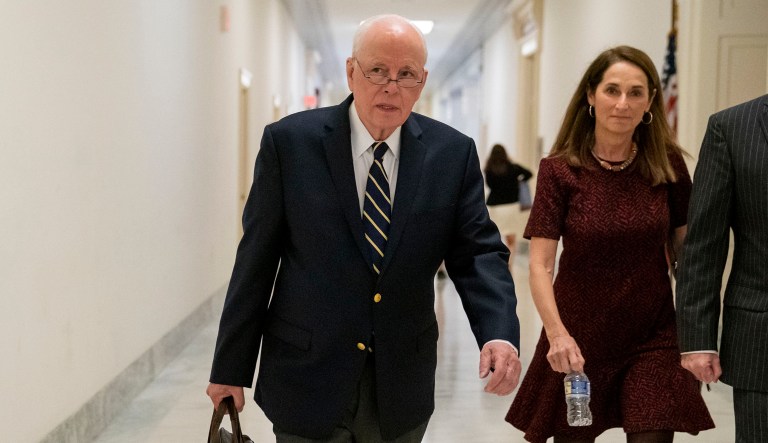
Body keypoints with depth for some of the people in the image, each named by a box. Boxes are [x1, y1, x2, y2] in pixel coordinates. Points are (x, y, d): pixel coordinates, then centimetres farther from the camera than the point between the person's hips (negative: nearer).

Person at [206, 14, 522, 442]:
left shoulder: (453, 153, -1)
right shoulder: (289, 142, -7)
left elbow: (477, 251, -2)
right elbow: (257, 259, -4)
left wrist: (501, 334, -21)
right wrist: (231, 367, -2)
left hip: (401, 390, 3)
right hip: (307, 381, -2)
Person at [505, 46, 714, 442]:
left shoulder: (667, 164, -2)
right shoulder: (559, 171, -8)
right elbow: (540, 264, -12)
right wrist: (557, 333, -26)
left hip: (653, 339, 1)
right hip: (578, 340, -1)